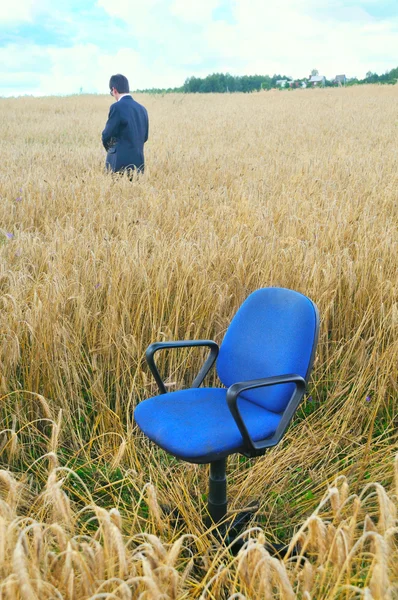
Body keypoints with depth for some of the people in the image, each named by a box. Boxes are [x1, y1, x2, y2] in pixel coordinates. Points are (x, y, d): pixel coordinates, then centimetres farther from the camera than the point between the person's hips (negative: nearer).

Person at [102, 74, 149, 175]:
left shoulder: (117, 107, -11)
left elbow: (107, 135, -5)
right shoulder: (142, 109, 10)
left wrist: (109, 147, 14)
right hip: (138, 164, 6)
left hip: (120, 164, -6)